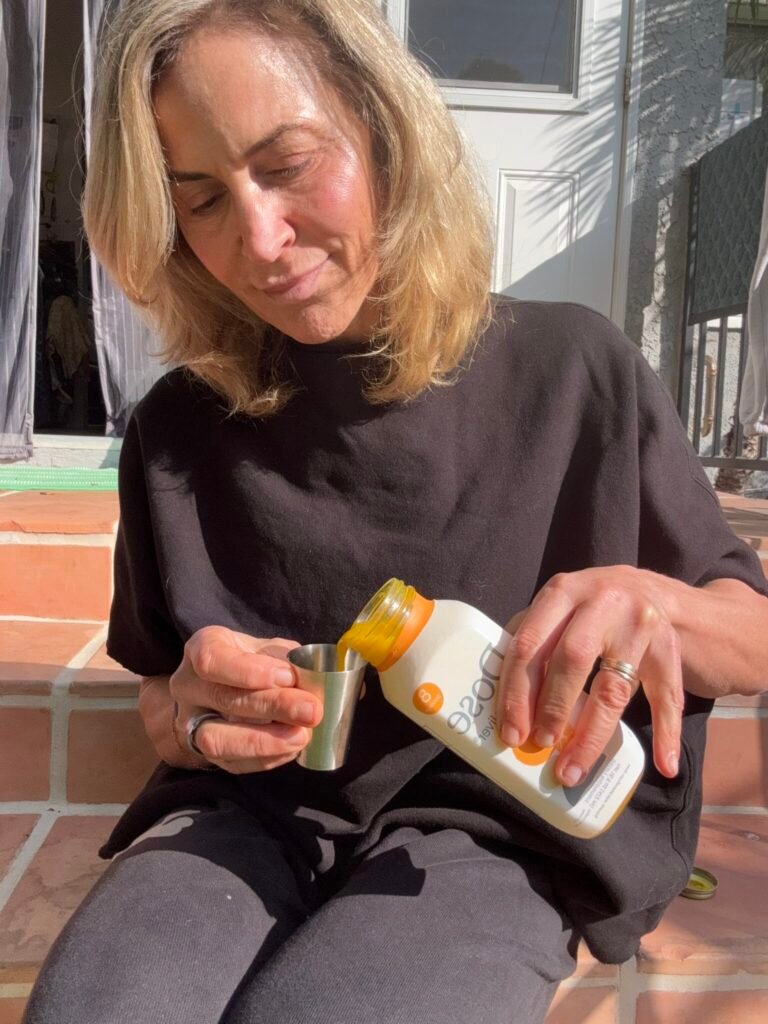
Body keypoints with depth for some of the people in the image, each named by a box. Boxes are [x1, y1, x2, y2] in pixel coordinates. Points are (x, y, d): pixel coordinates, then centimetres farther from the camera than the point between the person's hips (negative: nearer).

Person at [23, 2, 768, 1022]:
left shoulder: (574, 373, -6)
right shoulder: (179, 431, 0)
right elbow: (161, 705, 11)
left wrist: (652, 603, -22)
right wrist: (190, 710, -14)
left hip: (495, 831, -1)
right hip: (246, 814, 2)